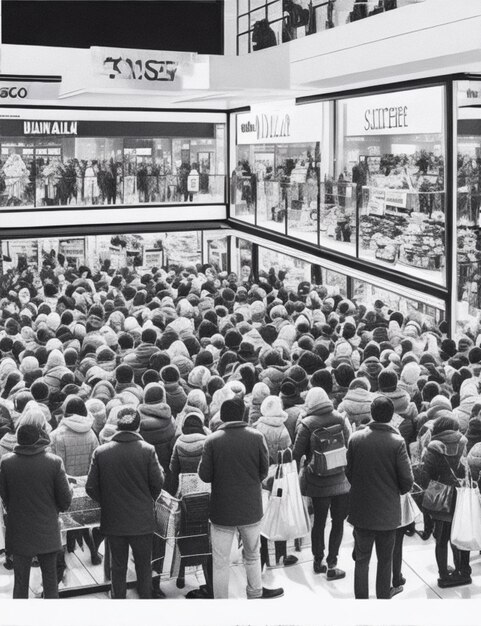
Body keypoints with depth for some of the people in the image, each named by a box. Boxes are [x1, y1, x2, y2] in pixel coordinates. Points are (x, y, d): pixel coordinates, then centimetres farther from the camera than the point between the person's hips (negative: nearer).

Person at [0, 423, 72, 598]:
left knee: (20, 582, 12)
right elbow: (65, 501, -9)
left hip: (19, 533, 1)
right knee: (50, 581, 14)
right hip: (47, 532, -1)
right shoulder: (54, 462, -13)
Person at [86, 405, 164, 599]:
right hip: (142, 519, -1)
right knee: (143, 565, 15)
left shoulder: (101, 452, -8)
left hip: (113, 520, 2)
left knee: (118, 566, 16)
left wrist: (106, 502, 11)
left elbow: (91, 488, -6)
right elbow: (158, 483, -10)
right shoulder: (147, 450, -13)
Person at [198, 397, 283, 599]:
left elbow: (204, 475, -9)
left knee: (220, 562, 8)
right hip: (251, 508, 2)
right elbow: (264, 470, -1)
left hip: (222, 510, -2)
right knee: (253, 554, 23)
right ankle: (255, 593, 37)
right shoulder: (256, 437, -7)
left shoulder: (212, 440, -11)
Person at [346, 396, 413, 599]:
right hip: (388, 511, -1)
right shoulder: (397, 442, -15)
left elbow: (348, 471, 0)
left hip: (361, 510, 2)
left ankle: (361, 600, 17)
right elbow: (407, 479, -13)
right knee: (385, 560, 13)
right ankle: (383, 598, 20)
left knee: (362, 559, 13)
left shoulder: (356, 438, -8)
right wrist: (397, 491, 8)